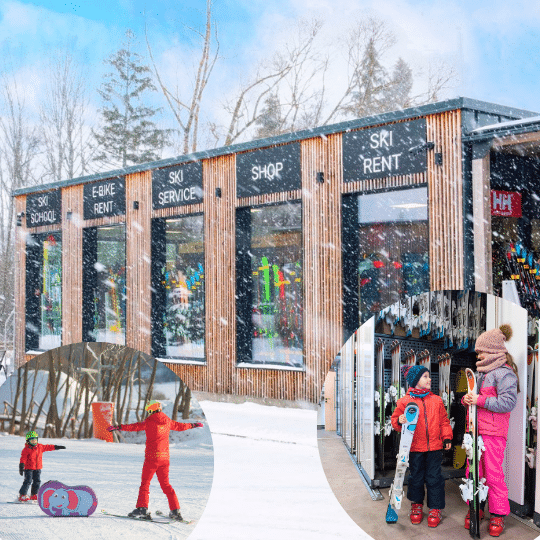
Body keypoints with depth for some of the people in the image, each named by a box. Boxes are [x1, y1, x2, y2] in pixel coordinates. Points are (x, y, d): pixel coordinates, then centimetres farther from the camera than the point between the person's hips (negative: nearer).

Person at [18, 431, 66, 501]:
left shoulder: (40, 447, 9)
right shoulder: (26, 449, -8)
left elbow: (48, 447, 19)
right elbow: (23, 458, -12)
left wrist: (57, 447, 21)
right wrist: (21, 467, -19)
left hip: (37, 468, 6)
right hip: (28, 468, -6)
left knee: (37, 481, 4)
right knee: (28, 481, -11)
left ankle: (33, 495, 14)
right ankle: (22, 495, -3)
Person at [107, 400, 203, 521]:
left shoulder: (150, 421, -6)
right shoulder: (167, 421, 11)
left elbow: (135, 426, -16)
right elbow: (180, 426, 25)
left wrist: (118, 427, -19)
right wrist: (194, 425, 43)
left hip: (152, 457, -6)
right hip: (165, 457, 6)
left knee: (145, 483, 1)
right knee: (165, 484, 13)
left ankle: (142, 508, -7)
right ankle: (175, 510, 9)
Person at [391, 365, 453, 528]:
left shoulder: (436, 400, 7)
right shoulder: (405, 401, -1)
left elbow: (444, 421, 12)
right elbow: (395, 419, 2)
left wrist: (447, 437, 5)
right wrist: (400, 421, -19)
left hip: (434, 447, 1)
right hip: (415, 447, -1)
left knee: (434, 478, 2)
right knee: (416, 478, 10)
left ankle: (435, 509, 14)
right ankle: (416, 505, 29)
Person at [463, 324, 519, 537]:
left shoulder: (504, 373, -8)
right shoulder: (482, 373, 19)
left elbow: (508, 401, -19)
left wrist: (480, 400, -21)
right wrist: (467, 399, 2)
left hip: (493, 432, -8)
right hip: (476, 430, 8)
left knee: (493, 474, -3)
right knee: (473, 472, 9)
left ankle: (498, 514, 9)